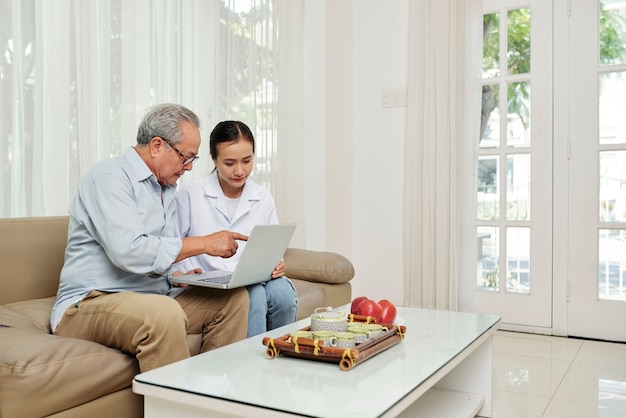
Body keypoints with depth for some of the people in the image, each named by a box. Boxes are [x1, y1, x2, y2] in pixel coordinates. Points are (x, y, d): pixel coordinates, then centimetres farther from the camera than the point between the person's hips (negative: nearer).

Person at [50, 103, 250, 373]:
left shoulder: (165, 188, 17)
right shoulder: (109, 177, -11)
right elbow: (128, 251, -26)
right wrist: (204, 243, -19)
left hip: (153, 299, 9)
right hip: (89, 304, -8)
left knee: (233, 297, -4)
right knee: (163, 312, -38)